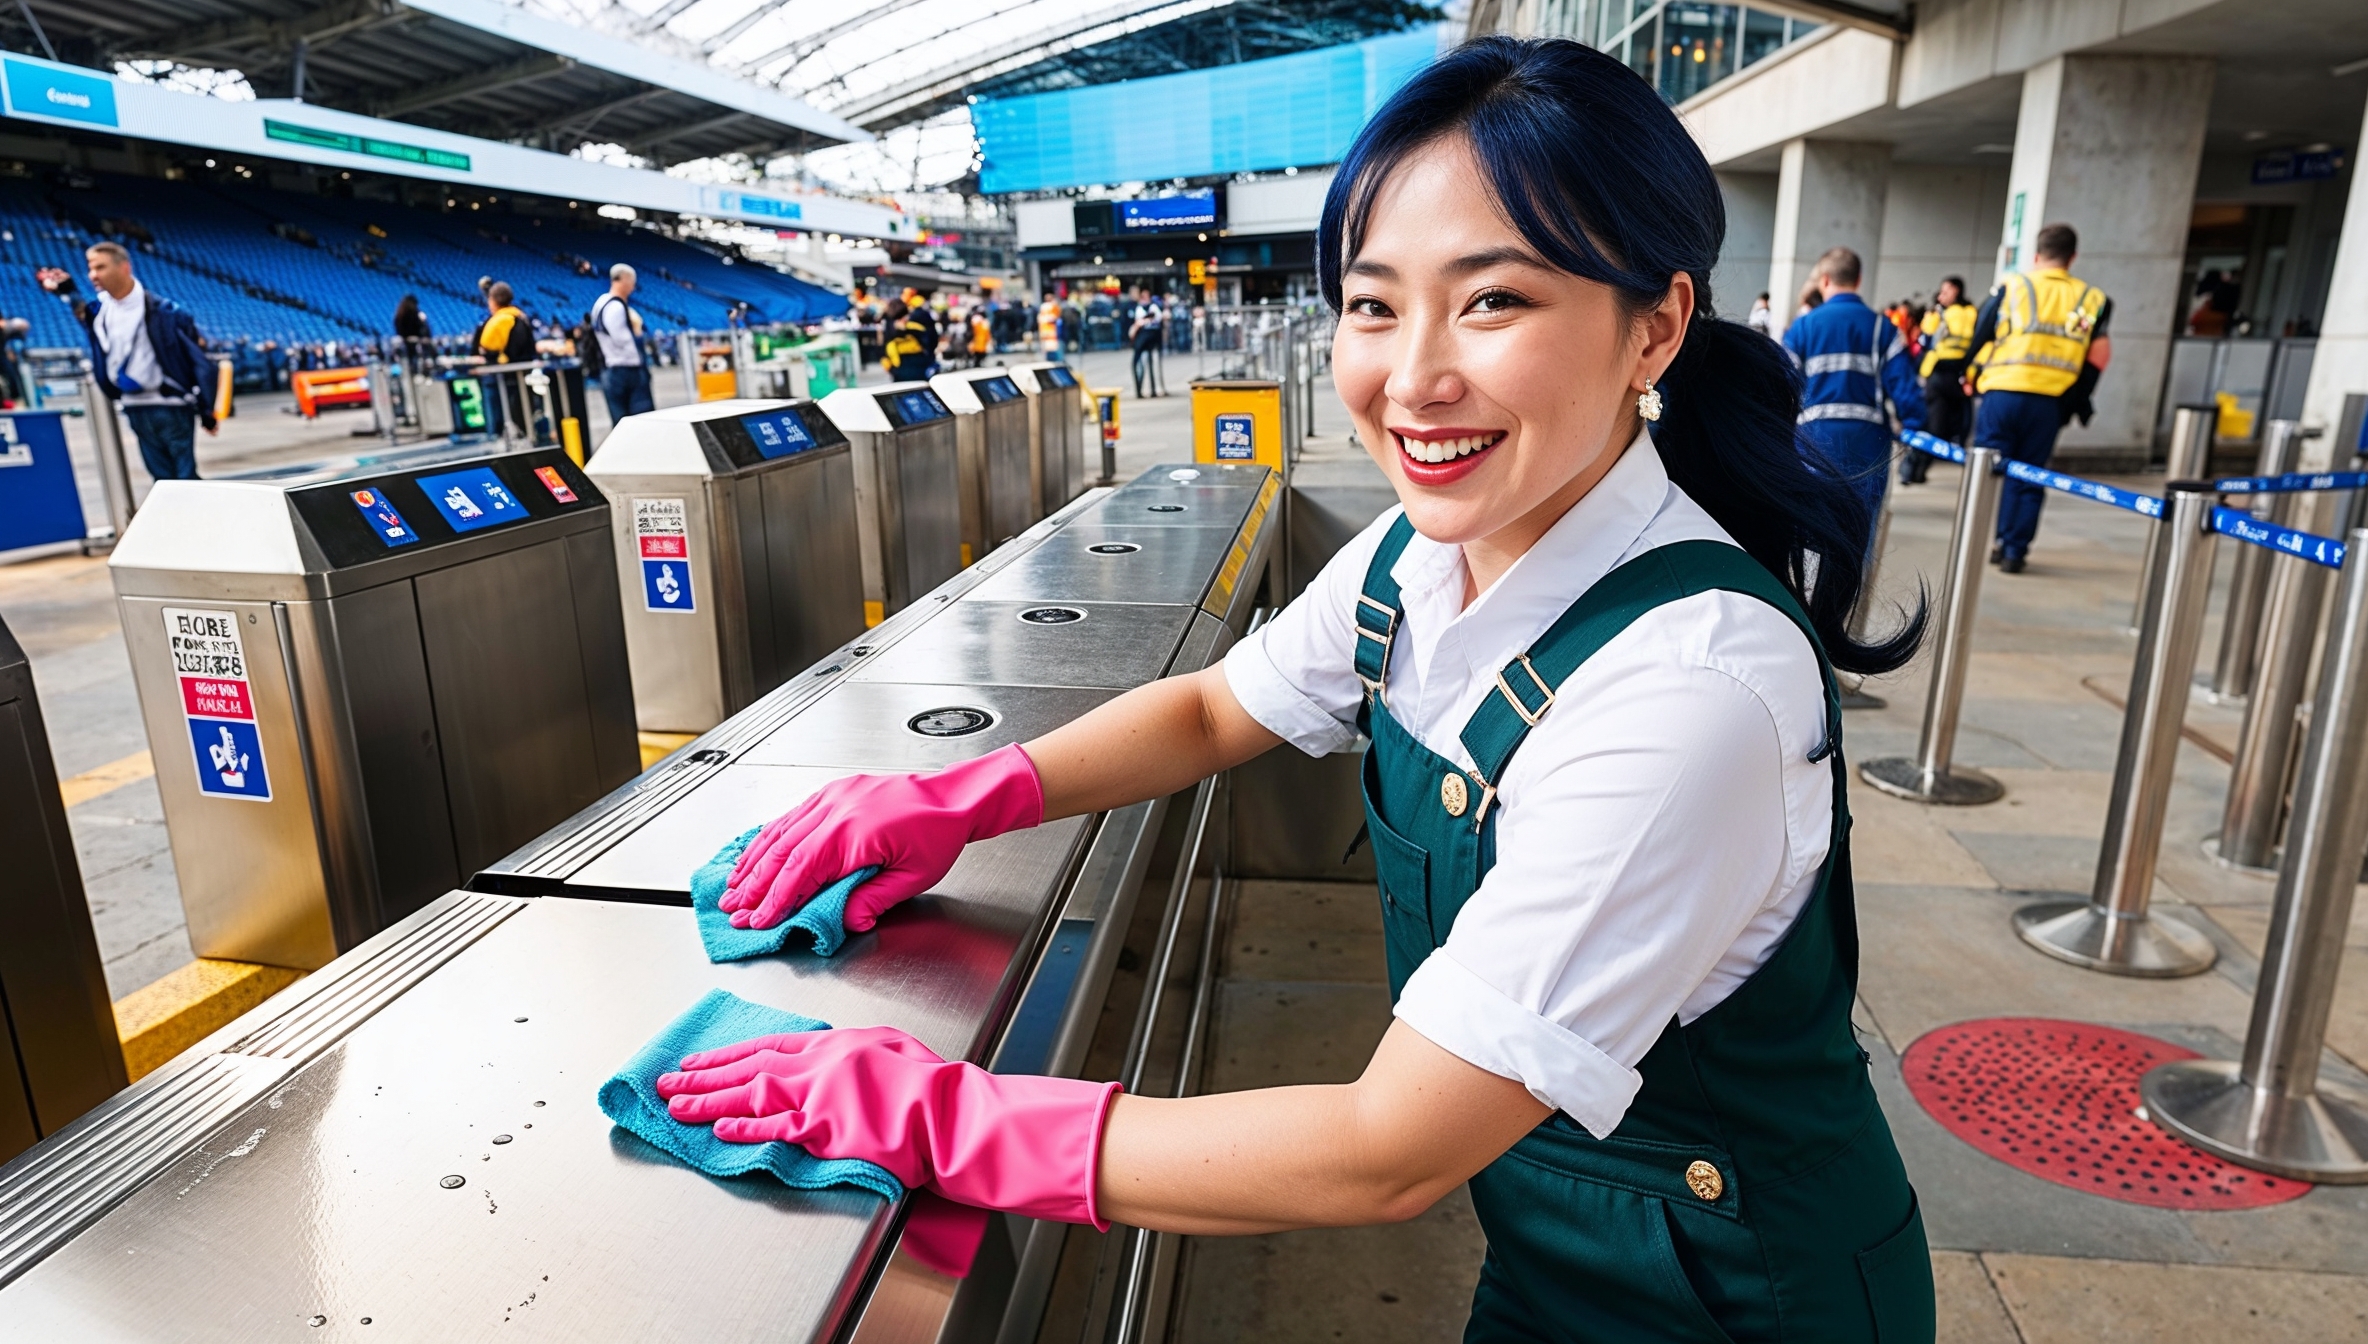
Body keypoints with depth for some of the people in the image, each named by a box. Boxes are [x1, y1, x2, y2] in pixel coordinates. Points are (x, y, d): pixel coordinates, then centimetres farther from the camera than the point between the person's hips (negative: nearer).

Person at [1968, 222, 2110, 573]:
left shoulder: (2011, 286, 4)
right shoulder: (2091, 300, 10)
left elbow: (1980, 337, 4)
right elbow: (2097, 358, 8)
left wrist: (1973, 377, 19)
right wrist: (2076, 403, 16)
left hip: (2002, 393, -2)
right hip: (2050, 402, 2)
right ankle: (2014, 551, 8)